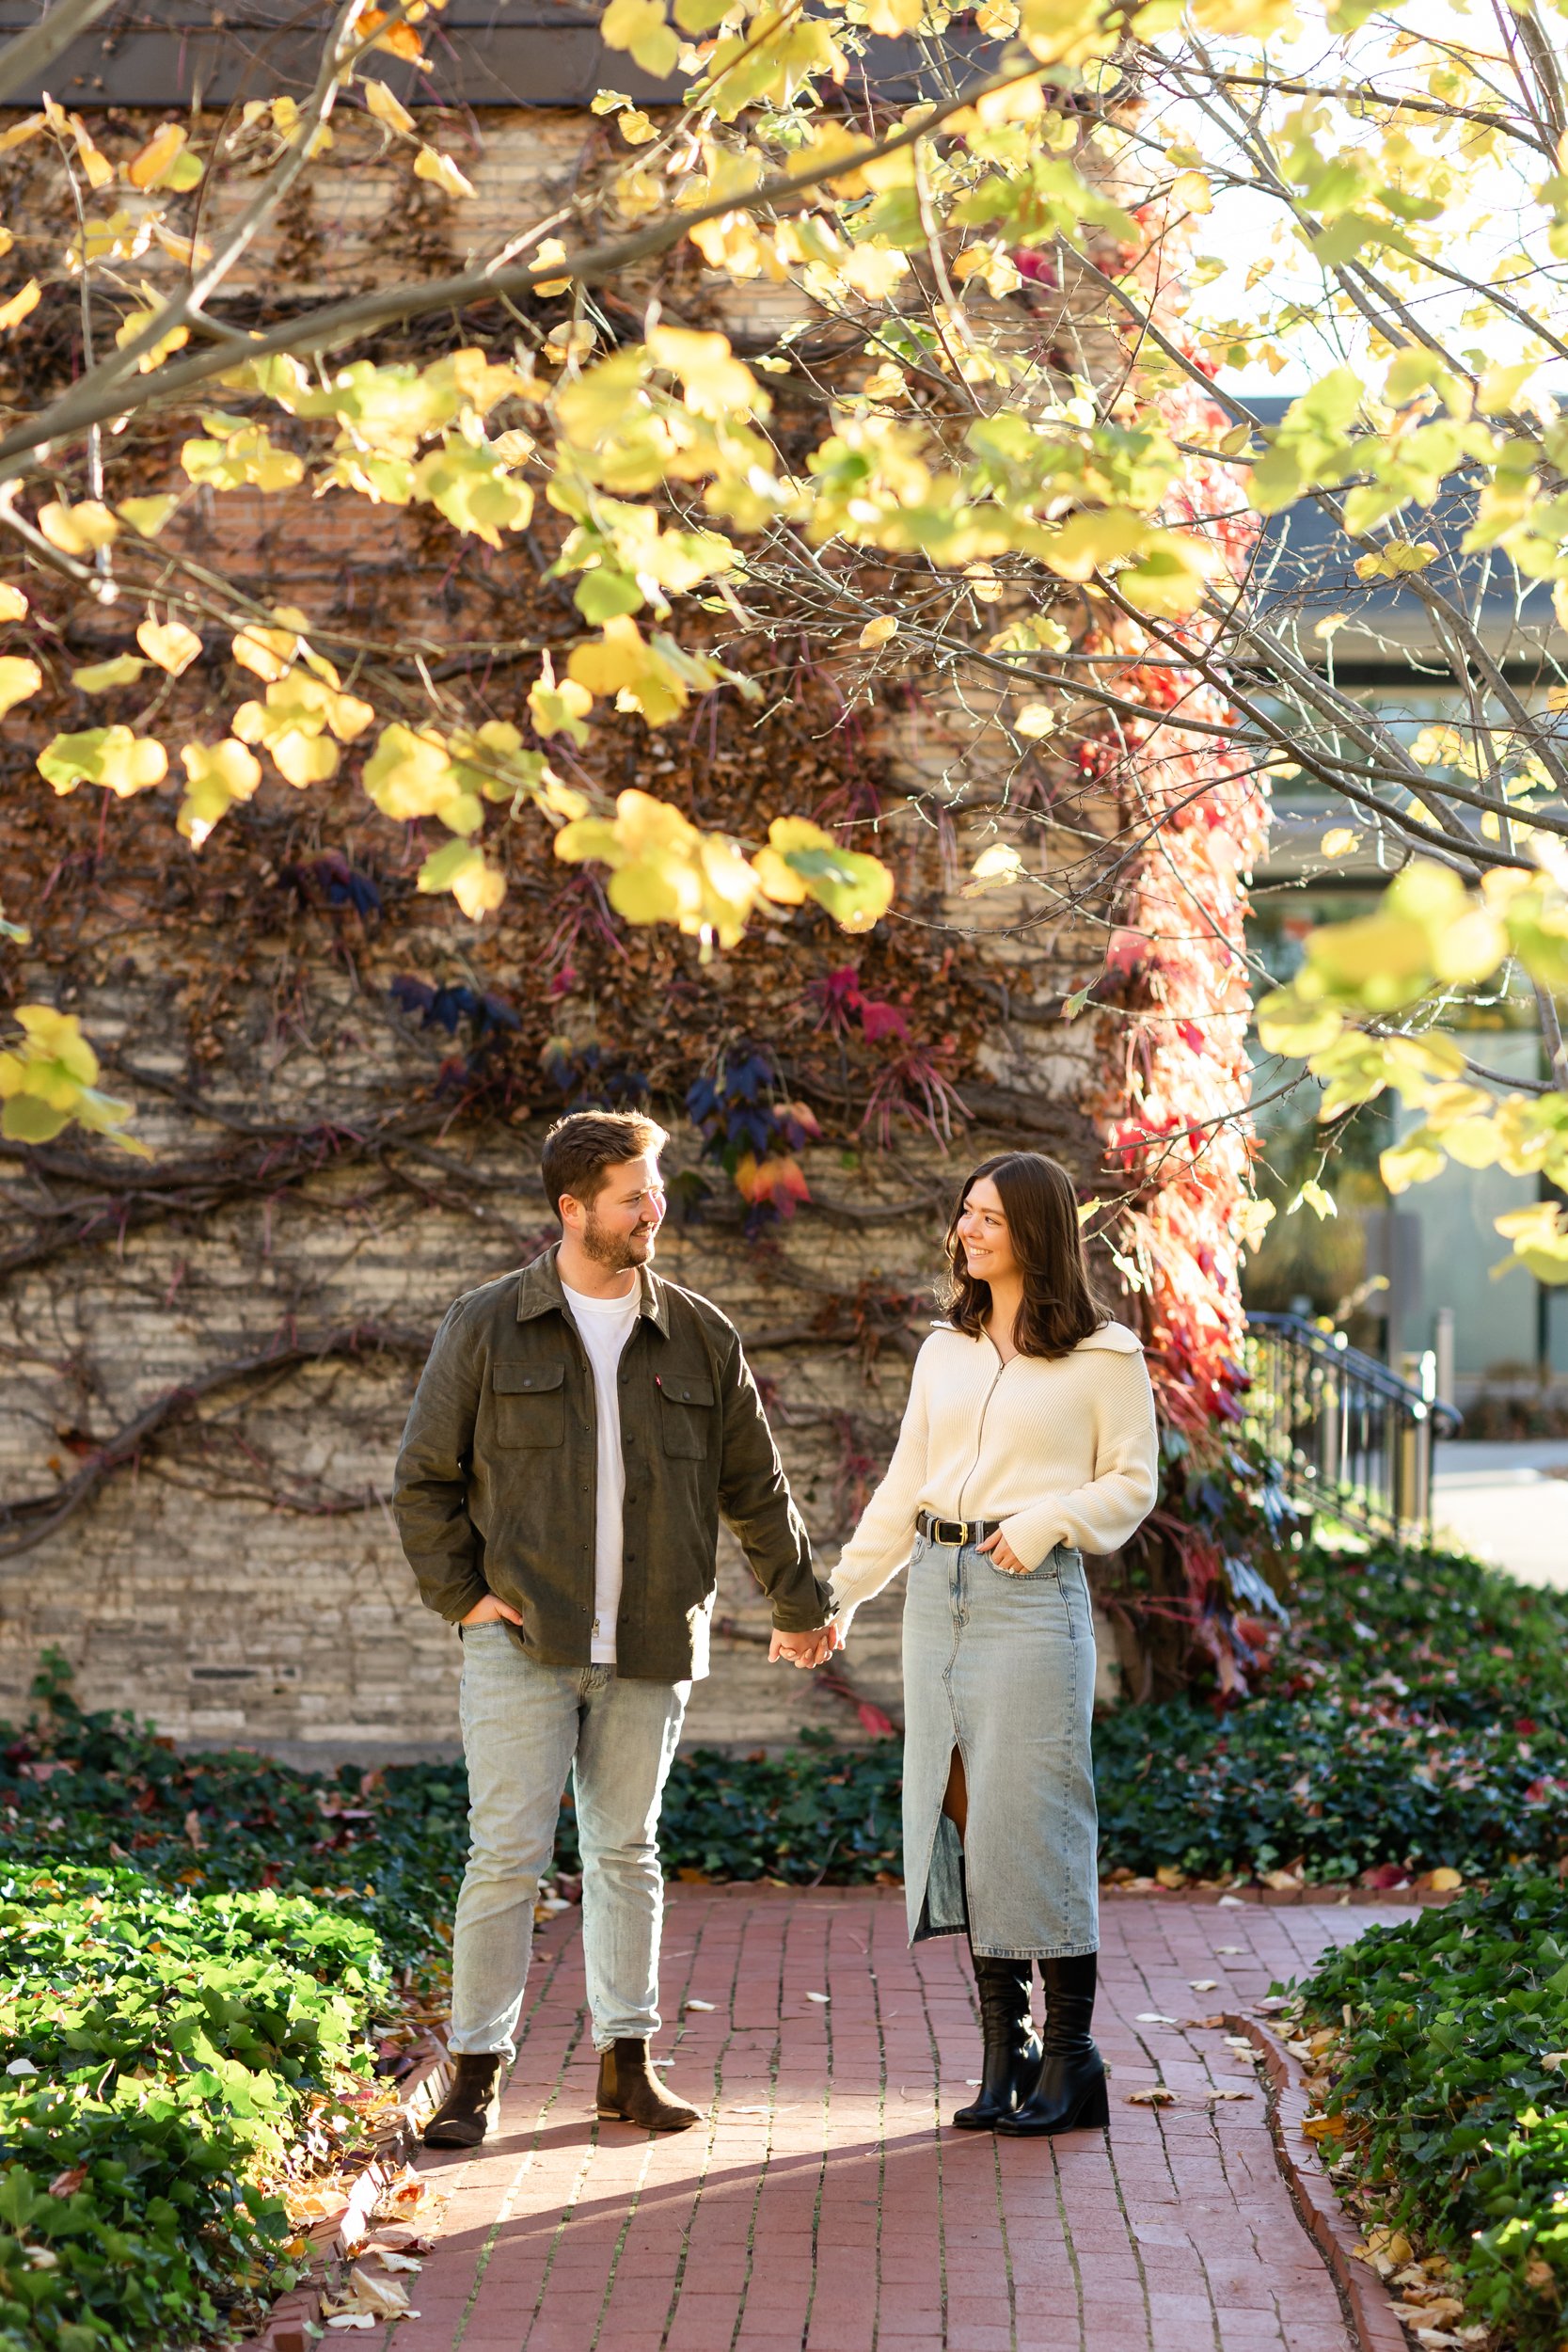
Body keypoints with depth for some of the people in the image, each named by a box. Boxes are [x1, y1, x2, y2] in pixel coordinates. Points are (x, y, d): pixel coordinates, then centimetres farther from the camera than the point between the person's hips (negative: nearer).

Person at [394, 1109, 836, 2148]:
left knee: (627, 1850, 10)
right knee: (508, 1855, -5)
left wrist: (800, 1604, 21)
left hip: (651, 1647, 3)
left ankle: (628, 2062, 18)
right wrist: (462, 1593, -3)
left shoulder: (699, 1339, 7)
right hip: (523, 1642, -2)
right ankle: (477, 2071, 3)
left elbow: (755, 1486, 16)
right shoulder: (488, 1327, 0)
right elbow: (425, 1478, 6)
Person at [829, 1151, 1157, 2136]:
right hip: (938, 1591, 6)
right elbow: (903, 1490, 18)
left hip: (1033, 1594, -6)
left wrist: (1046, 1521, -15)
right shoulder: (945, 1352, 15)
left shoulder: (1102, 1355, 0)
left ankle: (1071, 2055, 3)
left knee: (1032, 1814, -7)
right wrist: (839, 1594, 14)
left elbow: (1130, 1483, 0)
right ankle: (1005, 2048, 11)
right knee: (961, 1813, 4)